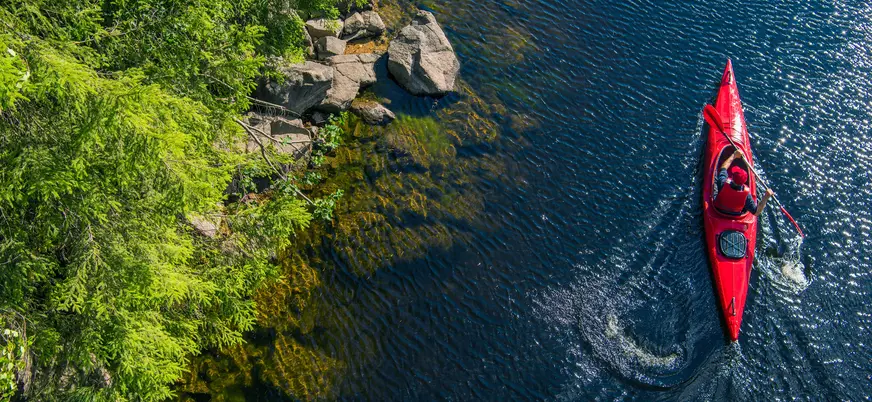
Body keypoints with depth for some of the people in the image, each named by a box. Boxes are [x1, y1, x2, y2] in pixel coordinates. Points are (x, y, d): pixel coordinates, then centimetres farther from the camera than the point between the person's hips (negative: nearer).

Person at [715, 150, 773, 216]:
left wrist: (734, 155, -6)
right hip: (736, 217, 1)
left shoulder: (723, 184, -37)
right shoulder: (746, 195, -37)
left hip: (719, 212, -1)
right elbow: (756, 212, -25)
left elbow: (723, 168, -16)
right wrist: (766, 198, -31)